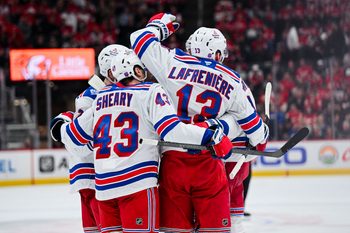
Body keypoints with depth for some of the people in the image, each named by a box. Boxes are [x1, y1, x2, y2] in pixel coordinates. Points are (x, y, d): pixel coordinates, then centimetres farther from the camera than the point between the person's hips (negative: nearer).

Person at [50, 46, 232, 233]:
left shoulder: (101, 98, 15)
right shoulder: (150, 92, -1)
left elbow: (74, 135, 24)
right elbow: (172, 130, -14)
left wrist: (60, 126, 46)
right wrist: (212, 136, -14)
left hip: (103, 184, 6)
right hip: (137, 182, -6)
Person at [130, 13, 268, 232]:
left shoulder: (173, 62, 0)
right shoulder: (232, 81, 7)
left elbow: (141, 40, 4)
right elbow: (248, 118, 16)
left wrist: (158, 25, 24)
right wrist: (261, 137, 37)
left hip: (172, 158, 0)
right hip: (208, 163, 0)